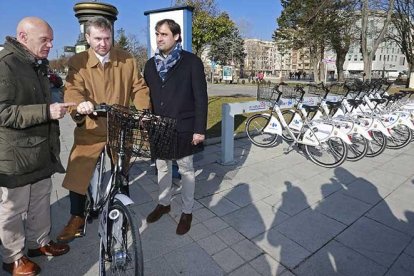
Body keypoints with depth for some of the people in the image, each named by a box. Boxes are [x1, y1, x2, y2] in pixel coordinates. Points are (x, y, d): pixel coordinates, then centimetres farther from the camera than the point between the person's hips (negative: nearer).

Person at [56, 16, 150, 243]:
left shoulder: (127, 60, 1)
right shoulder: (77, 62, -4)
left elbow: (139, 88, 1)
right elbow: (72, 90, -16)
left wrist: (144, 110, -16)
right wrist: (80, 104, -39)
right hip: (90, 129, -1)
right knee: (77, 175, -1)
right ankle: (77, 218, 24)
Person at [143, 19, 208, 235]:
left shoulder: (191, 61, -7)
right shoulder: (151, 64, 8)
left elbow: (201, 97, -10)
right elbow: (147, 96, 11)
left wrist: (200, 129, -14)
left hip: (183, 127, -5)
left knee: (185, 169, 9)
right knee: (162, 166, 17)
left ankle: (187, 211, 26)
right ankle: (164, 203, 39)